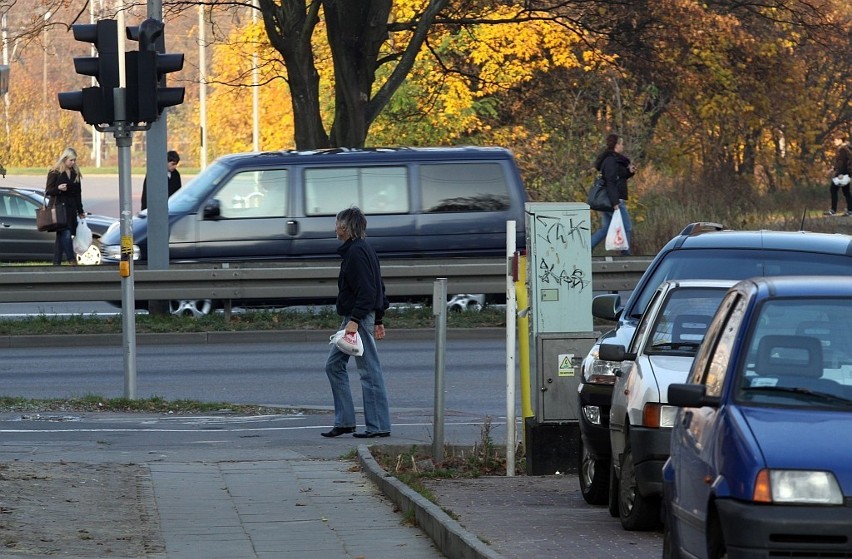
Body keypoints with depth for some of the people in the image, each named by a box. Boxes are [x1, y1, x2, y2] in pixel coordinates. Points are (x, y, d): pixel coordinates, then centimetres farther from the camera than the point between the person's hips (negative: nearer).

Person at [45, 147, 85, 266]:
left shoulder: (75, 174, 14)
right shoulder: (54, 173, -2)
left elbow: (78, 194, 19)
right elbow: (48, 191, -1)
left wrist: (80, 211, 19)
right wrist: (58, 188, -21)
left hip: (71, 208, 5)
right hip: (59, 207, -5)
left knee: (61, 236, 4)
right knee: (66, 234, -17)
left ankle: (57, 262, 5)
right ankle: (71, 259, -16)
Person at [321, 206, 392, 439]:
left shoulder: (357, 252, -15)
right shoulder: (364, 249, 16)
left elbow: (366, 291, -23)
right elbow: (377, 288, 20)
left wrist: (355, 320, -26)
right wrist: (378, 320, 22)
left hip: (359, 317, -11)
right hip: (352, 317, 11)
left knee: (369, 371, -6)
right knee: (334, 365, 12)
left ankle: (379, 426, -3)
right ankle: (344, 422, 13)